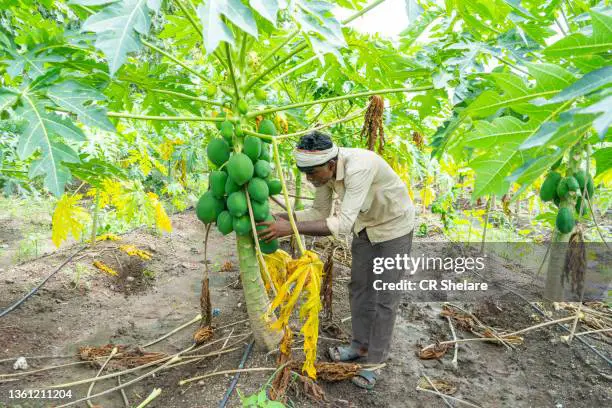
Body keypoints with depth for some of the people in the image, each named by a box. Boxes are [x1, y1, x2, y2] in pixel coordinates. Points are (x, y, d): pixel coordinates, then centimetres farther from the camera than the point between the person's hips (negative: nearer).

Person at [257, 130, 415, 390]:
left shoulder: (359, 167, -40)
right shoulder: (323, 168, -16)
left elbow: (344, 224, -45)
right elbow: (320, 212, -5)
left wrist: (291, 228, -48)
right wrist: (277, 217, -16)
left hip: (394, 226, -7)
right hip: (365, 225, 7)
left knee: (384, 296, 1)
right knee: (358, 287, 14)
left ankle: (374, 360, 17)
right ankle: (360, 345, 32)